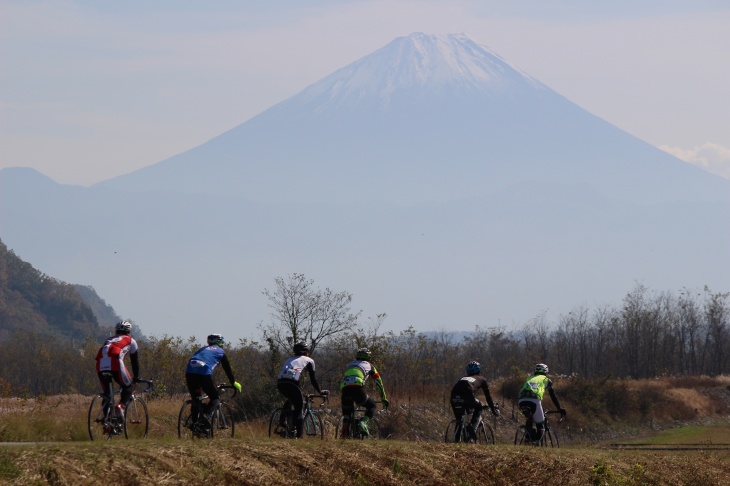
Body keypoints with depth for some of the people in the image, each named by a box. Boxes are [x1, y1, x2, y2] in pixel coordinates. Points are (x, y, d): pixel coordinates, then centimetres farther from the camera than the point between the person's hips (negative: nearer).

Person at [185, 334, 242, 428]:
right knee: (215, 398, 10)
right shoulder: (220, 352, 23)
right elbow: (228, 369, 27)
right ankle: (206, 415, -15)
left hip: (190, 372, 4)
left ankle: (194, 421, 6)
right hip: (204, 374, -4)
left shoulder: (202, 349, 35)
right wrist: (234, 383, 40)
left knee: (195, 398, 21)